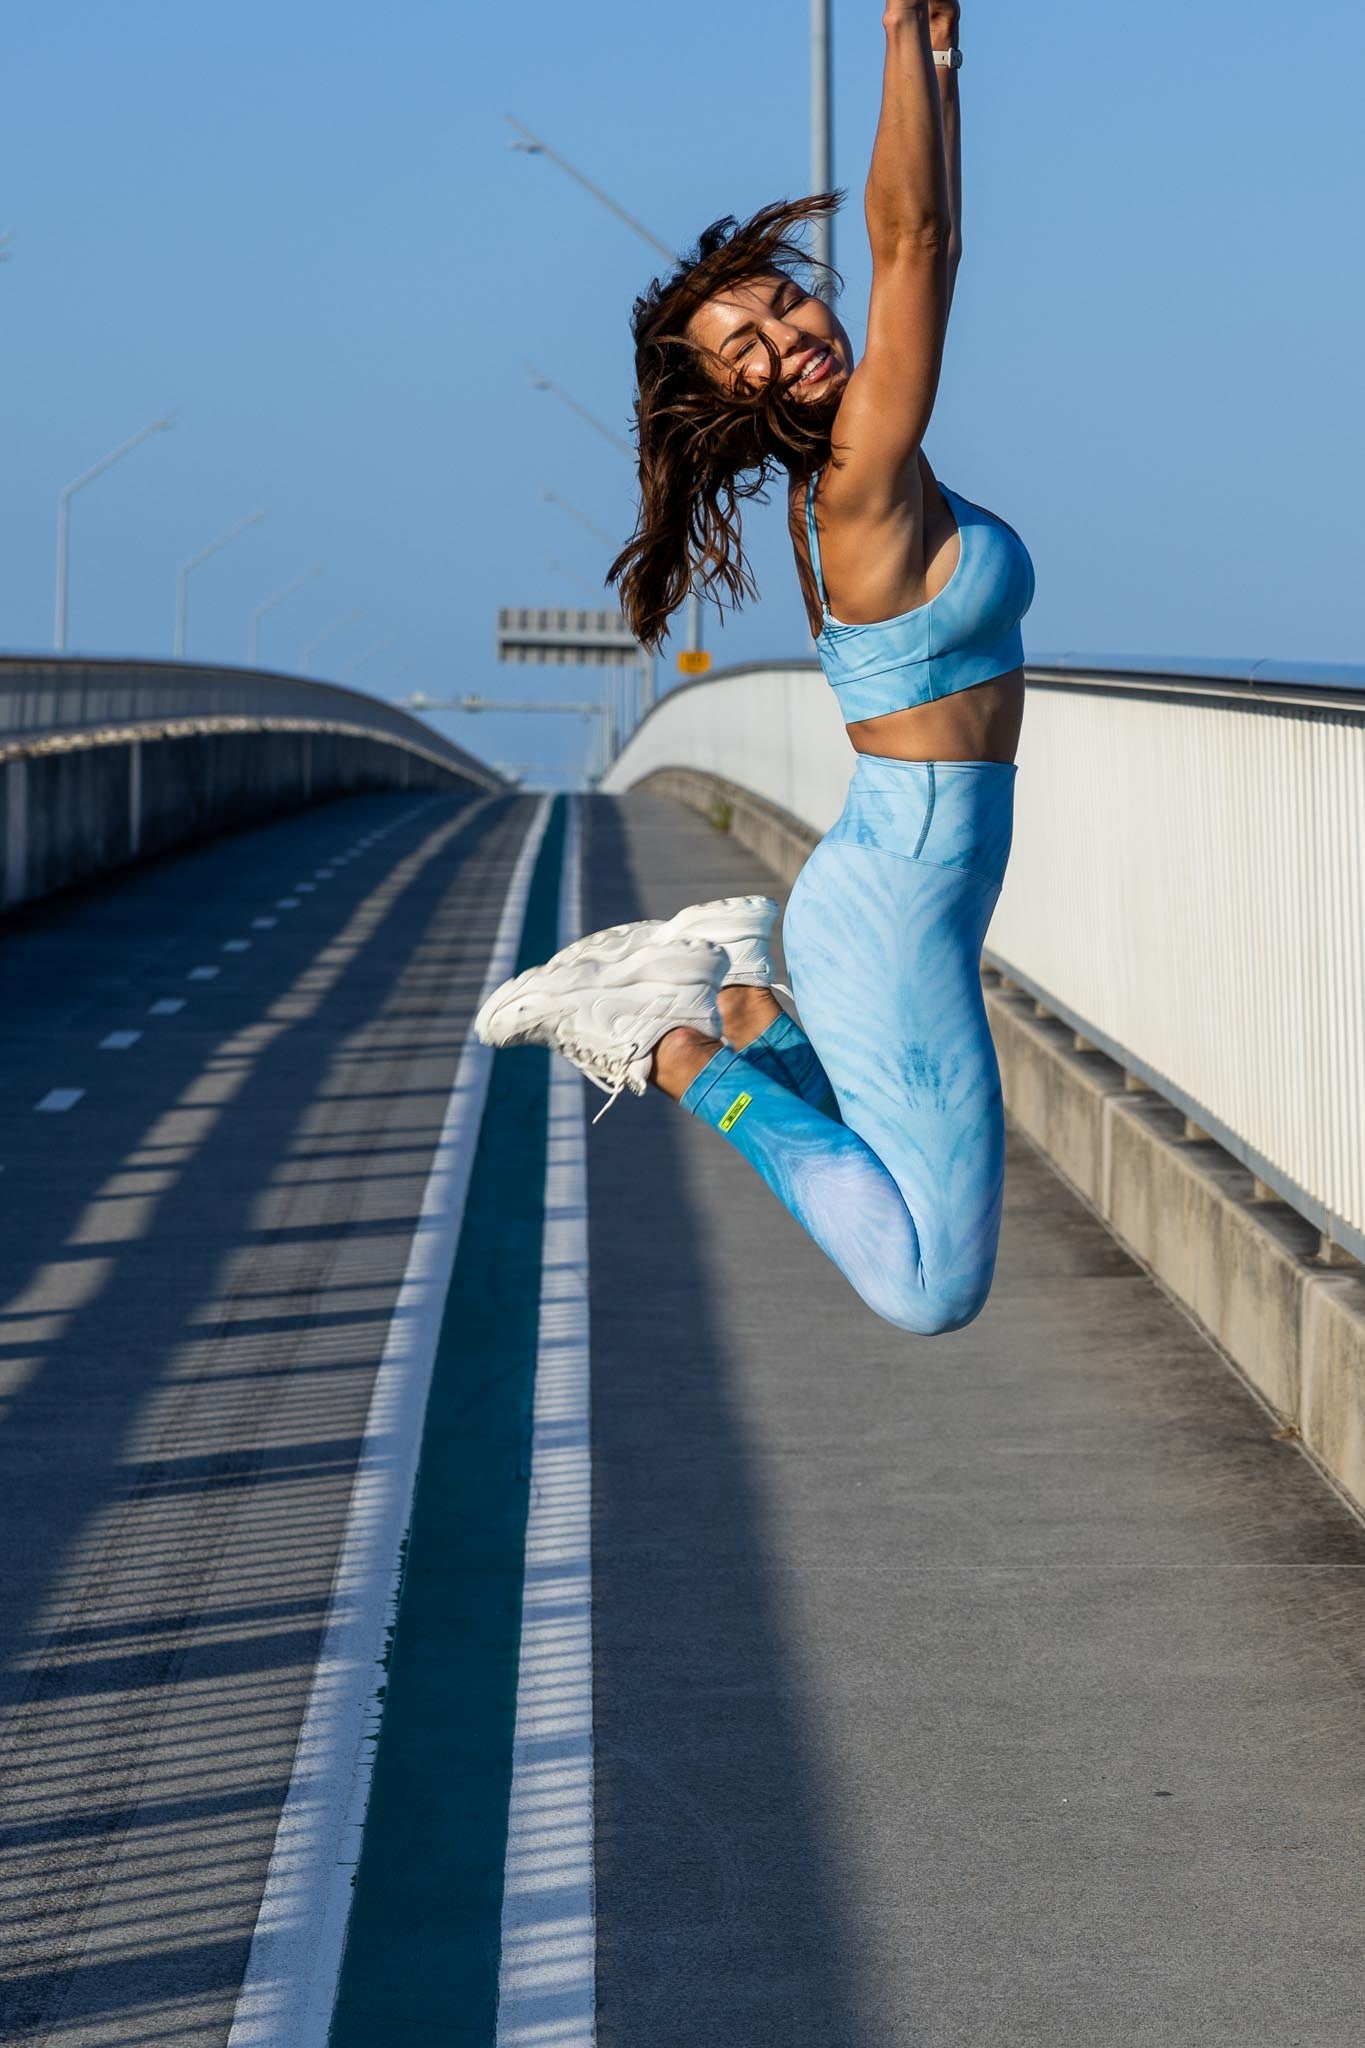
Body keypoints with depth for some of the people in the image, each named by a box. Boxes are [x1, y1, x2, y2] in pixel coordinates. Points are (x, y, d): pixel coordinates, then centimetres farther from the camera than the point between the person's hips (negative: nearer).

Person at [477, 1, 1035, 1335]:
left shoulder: (838, 482, 7)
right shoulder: (864, 484, -16)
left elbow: (914, 241, 15)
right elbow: (917, 240, -21)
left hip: (882, 888, 9)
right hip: (897, 908, -9)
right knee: (932, 1285, -12)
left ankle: (736, 999, 18)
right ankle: (687, 1052, -7)